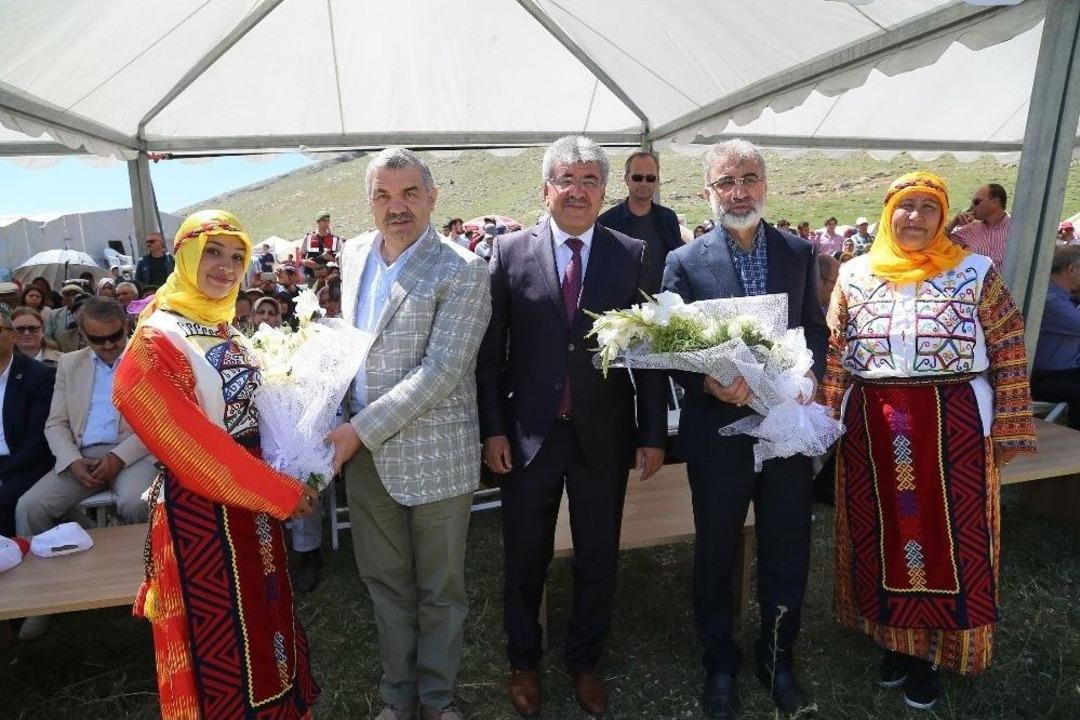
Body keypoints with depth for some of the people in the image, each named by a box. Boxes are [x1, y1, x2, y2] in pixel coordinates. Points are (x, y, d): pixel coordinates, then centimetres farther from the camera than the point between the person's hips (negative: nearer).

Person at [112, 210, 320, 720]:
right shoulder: (157, 341, -17)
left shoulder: (228, 332, 7)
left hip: (253, 499, 8)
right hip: (202, 511, -7)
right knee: (221, 634, 9)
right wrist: (280, 491, -17)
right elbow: (190, 443, -21)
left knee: (262, 617, 20)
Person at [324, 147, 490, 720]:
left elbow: (440, 371, -19)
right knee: (385, 582, 19)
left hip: (434, 456, -5)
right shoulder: (354, 254, 8)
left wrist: (363, 430, -18)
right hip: (363, 452, 6)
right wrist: (347, 427, 9)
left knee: (440, 589, 13)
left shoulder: (461, 271, -13)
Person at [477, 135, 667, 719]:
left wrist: (653, 434, -2)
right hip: (528, 434, 0)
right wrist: (492, 428, -5)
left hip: (604, 436, 1)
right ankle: (523, 661, 43)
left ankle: (584, 661, 42)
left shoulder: (632, 256, -1)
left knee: (598, 560, 16)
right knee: (525, 560, 17)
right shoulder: (510, 252, -2)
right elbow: (490, 350, -2)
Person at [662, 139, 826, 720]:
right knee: (716, 555, 14)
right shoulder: (684, 262, -6)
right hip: (718, 432, -2)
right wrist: (710, 382, -23)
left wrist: (810, 373, -10)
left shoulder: (799, 253, 4)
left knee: (788, 553, 16)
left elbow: (816, 329, 9)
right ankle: (720, 664, 38)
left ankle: (777, 656, 41)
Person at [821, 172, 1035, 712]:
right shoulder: (855, 276, 5)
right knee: (884, 535, 13)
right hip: (873, 431, 2)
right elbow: (833, 355, 5)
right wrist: (828, 421, 1)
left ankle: (935, 651, 30)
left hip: (953, 429, -1)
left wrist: (1007, 431, -6)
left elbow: (1009, 354, -2)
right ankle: (895, 636, 35)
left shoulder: (975, 272, -1)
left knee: (948, 537, 9)